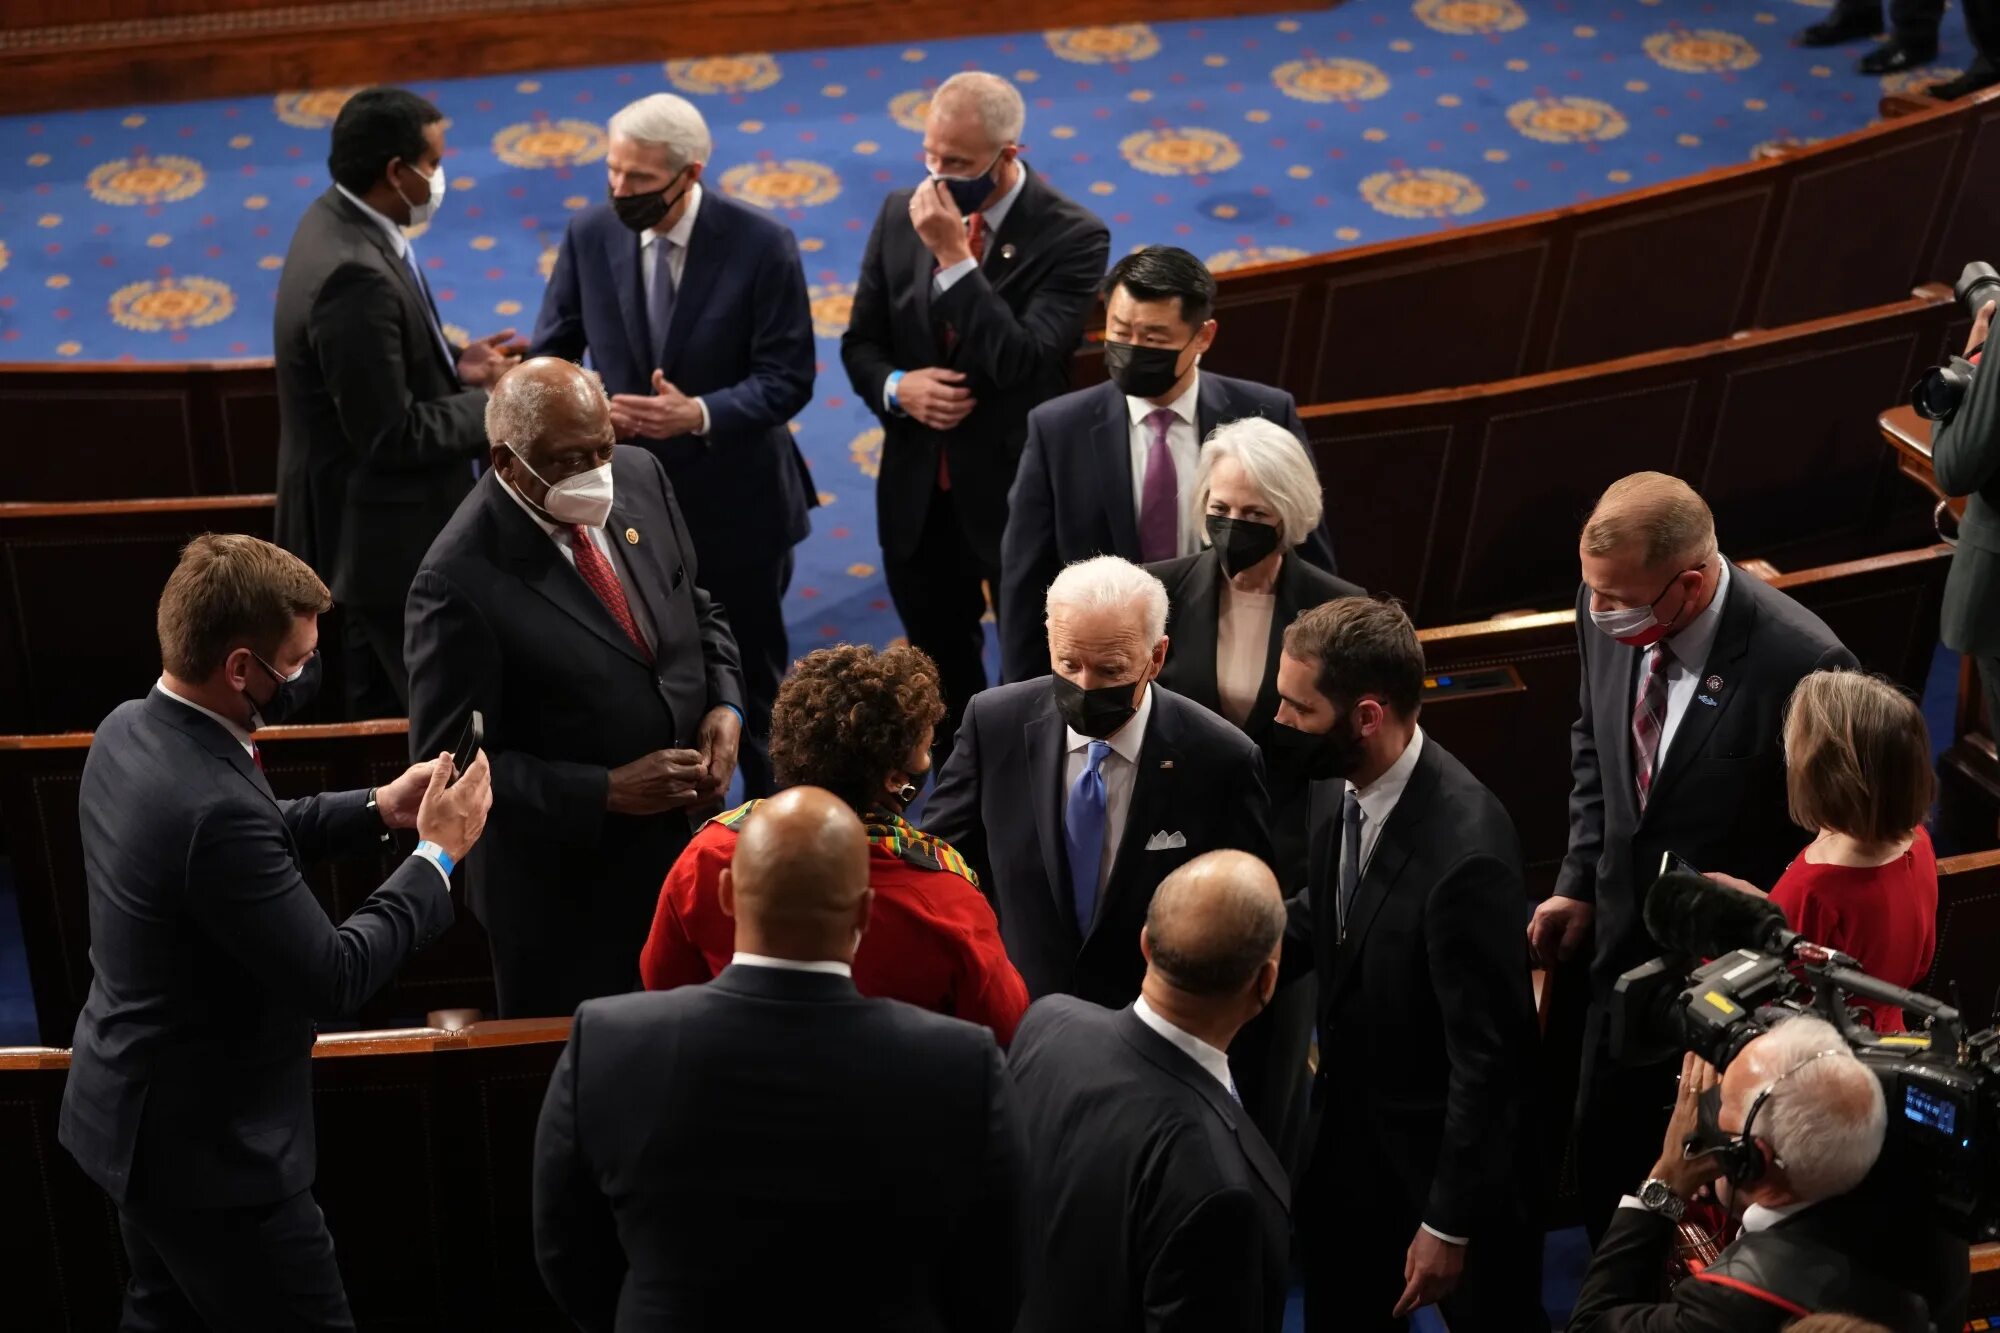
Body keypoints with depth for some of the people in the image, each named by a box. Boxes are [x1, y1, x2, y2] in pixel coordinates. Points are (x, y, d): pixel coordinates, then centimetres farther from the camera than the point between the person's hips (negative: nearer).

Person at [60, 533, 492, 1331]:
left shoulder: (130, 732, -4)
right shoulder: (212, 805, -33)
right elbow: (333, 979, -25)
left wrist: (377, 810, 6)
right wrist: (437, 855, -16)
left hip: (139, 1112, 9)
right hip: (207, 1143, -9)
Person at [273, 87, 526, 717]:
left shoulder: (335, 219, 2)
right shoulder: (356, 275, -29)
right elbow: (391, 436, -26)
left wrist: (453, 362, 3)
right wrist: (491, 402, -14)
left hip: (372, 519, 10)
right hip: (387, 535, -10)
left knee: (384, 710, 23)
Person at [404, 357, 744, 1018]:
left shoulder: (641, 477, -5)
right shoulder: (461, 580, -24)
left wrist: (725, 703, -7)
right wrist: (607, 792, -24)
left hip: (691, 836, 6)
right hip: (565, 886, -6)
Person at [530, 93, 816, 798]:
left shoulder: (761, 244, -17)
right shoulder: (589, 234, -8)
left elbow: (787, 380, -15)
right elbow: (551, 353, 0)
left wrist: (700, 415, -31)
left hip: (735, 500, -2)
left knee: (754, 663, 17)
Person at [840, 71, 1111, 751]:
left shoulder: (1072, 237, -17)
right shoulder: (901, 213, -2)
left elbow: (1023, 362, -28)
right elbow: (860, 342, 7)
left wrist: (954, 255, -30)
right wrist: (897, 386, -15)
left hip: (1022, 494, -5)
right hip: (918, 492, 5)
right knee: (940, 666, 22)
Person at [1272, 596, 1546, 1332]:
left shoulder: (1466, 852, -34)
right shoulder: (1340, 780, -12)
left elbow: (1487, 1054, -25)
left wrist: (1449, 1222, -17)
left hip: (1449, 1151, -7)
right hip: (1350, 1126, 7)